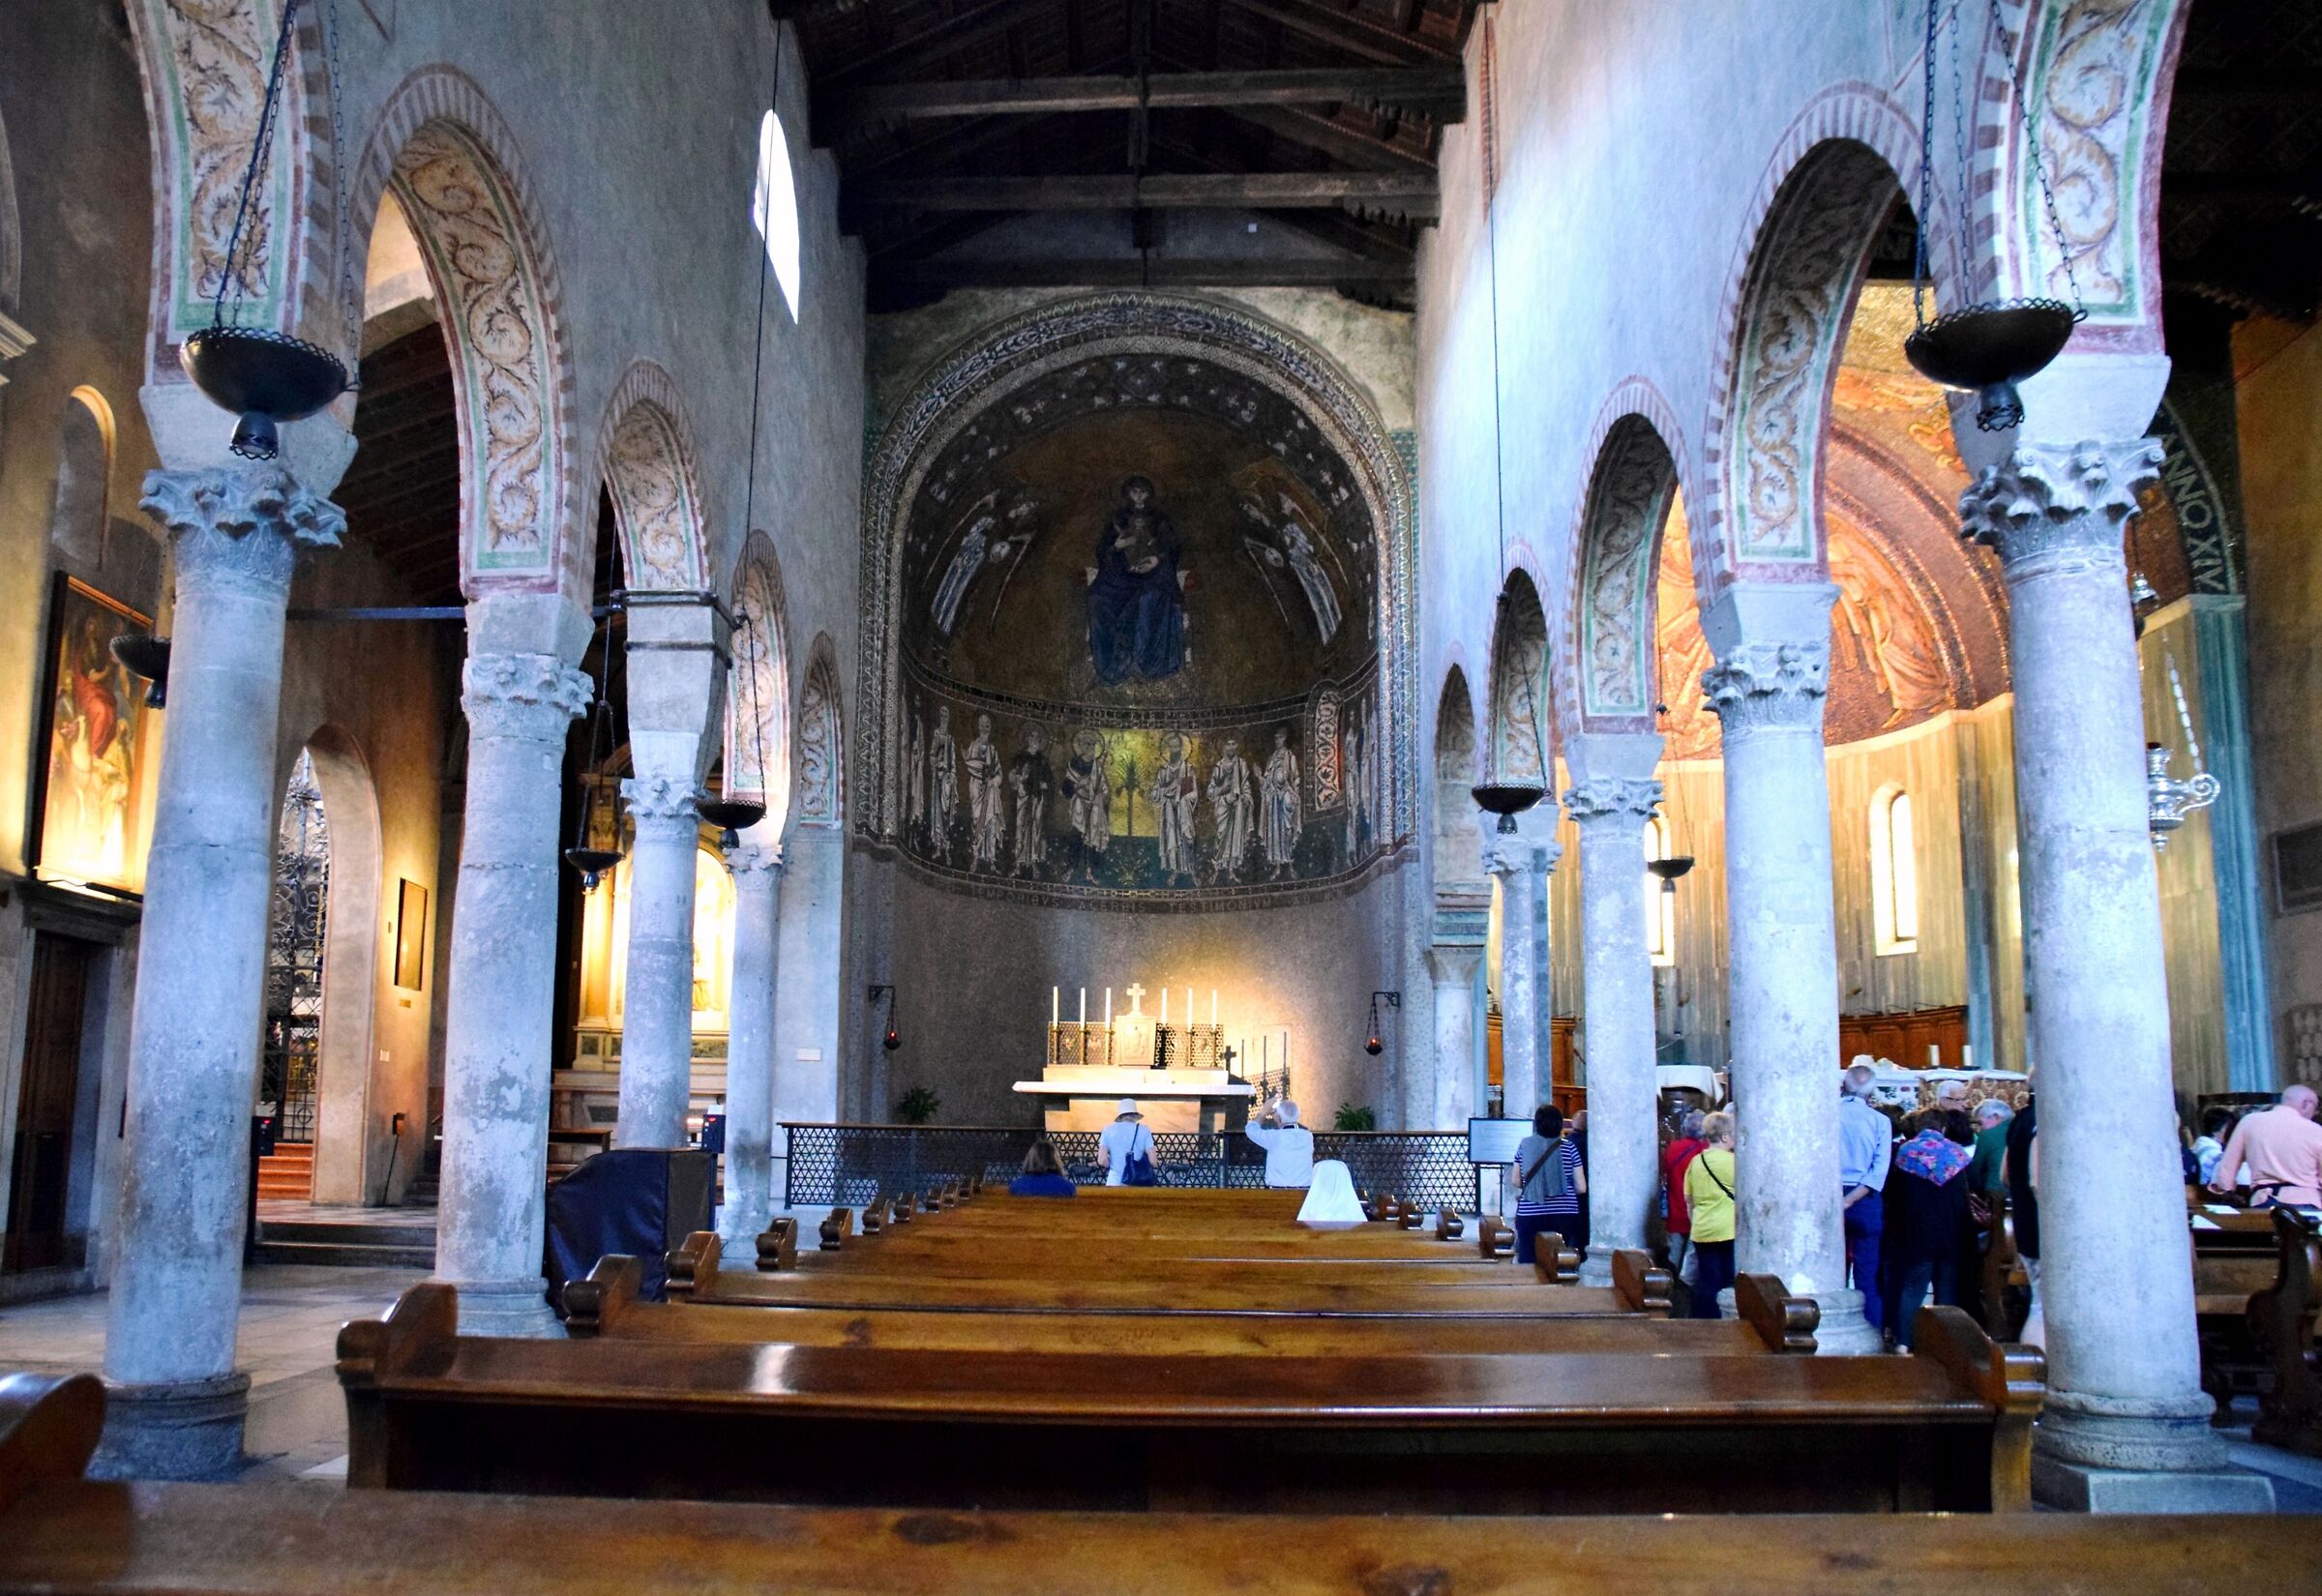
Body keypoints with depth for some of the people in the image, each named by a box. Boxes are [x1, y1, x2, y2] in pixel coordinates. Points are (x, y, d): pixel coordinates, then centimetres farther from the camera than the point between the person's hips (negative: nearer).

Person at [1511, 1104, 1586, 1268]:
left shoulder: (1524, 1145, 1)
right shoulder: (1569, 1147, -1)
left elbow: (1516, 1182, 9)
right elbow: (1581, 1188, 0)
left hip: (1530, 1215, 0)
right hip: (1565, 1215, 0)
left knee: (1529, 1265, 4)